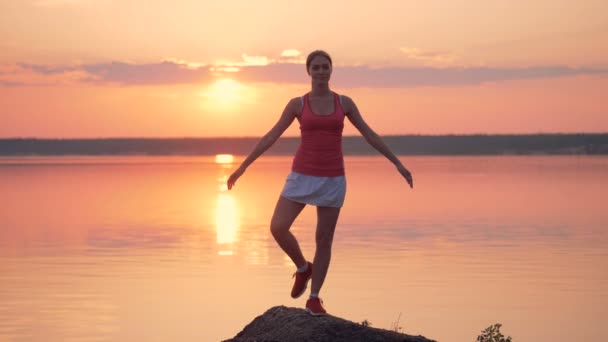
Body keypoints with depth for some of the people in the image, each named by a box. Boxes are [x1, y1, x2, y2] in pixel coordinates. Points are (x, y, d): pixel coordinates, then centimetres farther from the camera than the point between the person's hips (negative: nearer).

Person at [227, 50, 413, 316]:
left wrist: (398, 163, 7)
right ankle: (303, 268, 15)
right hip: (302, 176, 0)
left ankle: (314, 299, 15)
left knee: (324, 239, 2)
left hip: (332, 179, 0)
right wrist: (243, 166, -1)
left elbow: (369, 135, 9)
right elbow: (271, 137, 3)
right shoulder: (297, 104, 2)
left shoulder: (344, 103, 4)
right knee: (278, 228, -14)